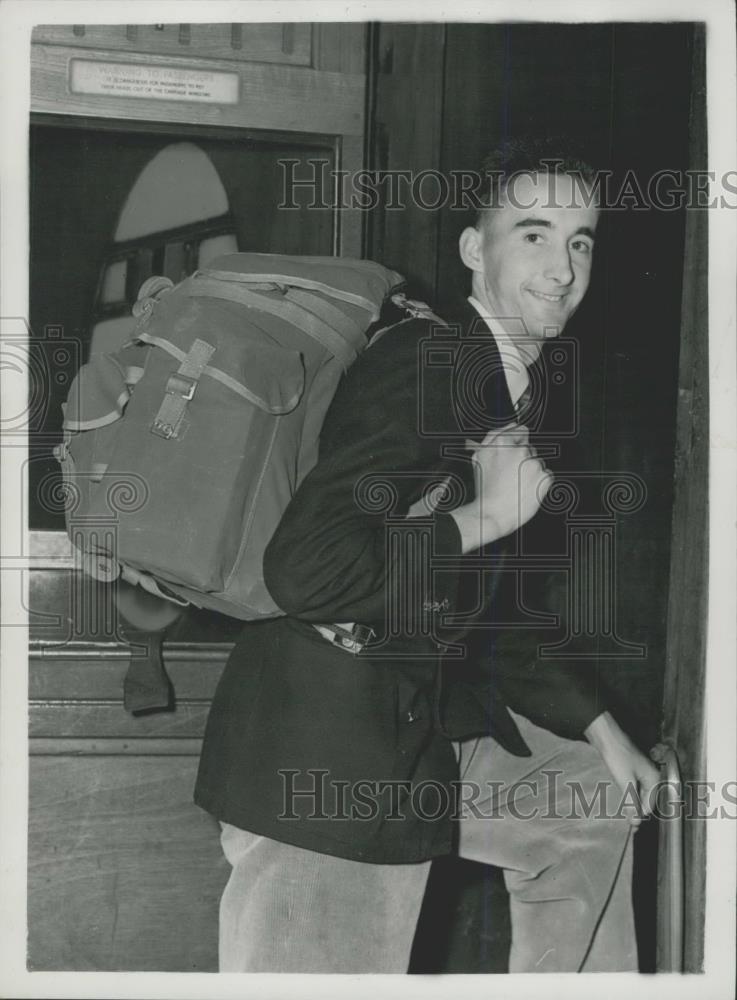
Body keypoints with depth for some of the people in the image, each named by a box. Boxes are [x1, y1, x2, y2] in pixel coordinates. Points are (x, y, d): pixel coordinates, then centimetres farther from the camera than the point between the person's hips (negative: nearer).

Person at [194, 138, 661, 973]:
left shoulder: (515, 397, 13)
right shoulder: (423, 360, -17)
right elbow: (306, 569, -30)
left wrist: (598, 724, 20)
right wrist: (485, 518, -21)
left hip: (424, 729, 10)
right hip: (320, 759, -9)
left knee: (597, 807, 22)